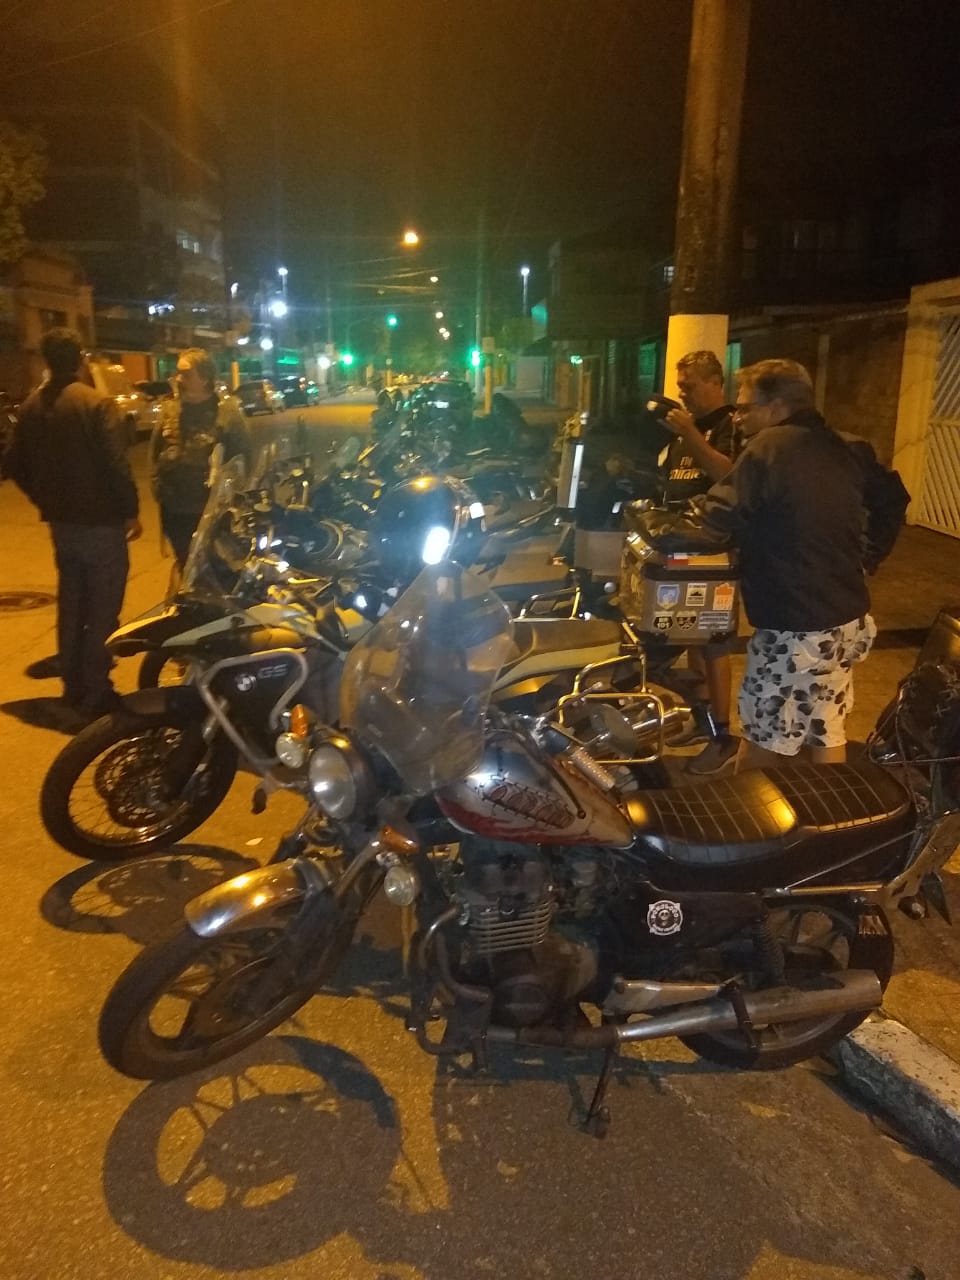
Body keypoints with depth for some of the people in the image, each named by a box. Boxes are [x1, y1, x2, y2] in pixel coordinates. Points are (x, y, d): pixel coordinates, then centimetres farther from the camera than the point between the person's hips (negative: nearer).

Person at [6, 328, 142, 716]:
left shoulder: (31, 406, 5)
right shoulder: (97, 403, -16)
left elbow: (17, 466, 10)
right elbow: (116, 465, -20)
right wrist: (131, 510, -8)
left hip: (61, 522, 7)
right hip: (101, 521, -7)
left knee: (71, 605, 18)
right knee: (102, 609, 1)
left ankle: (73, 686, 26)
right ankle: (95, 692, 5)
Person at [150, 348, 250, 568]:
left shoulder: (227, 410, -10)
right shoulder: (169, 408, 6)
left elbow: (242, 456, -9)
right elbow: (155, 450, 13)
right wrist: (158, 486, 6)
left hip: (214, 509, -5)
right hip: (174, 509, 5)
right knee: (185, 565, 20)